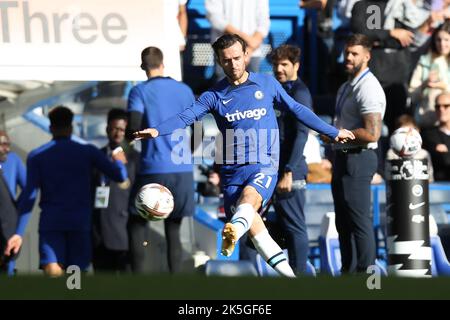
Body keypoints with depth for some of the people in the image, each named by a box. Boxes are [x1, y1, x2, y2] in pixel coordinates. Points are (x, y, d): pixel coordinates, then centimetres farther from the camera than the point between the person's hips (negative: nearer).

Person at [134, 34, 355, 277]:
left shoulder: (267, 84, 7)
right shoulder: (214, 95, 5)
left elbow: (297, 110, 18)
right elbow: (186, 117, -9)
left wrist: (332, 132, 23)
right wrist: (157, 130, -29)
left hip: (264, 165, -2)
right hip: (232, 170, 2)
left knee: (249, 196, -34)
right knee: (253, 228, -5)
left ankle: (234, 230, -64)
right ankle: (287, 273, 6)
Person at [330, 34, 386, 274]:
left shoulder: (368, 88, -16)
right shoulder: (346, 87, 17)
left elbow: (372, 134, -24)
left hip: (358, 159, -11)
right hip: (343, 157, 11)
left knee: (359, 222, -9)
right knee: (343, 222, 15)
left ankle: (365, 272, -7)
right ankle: (348, 271, 23)